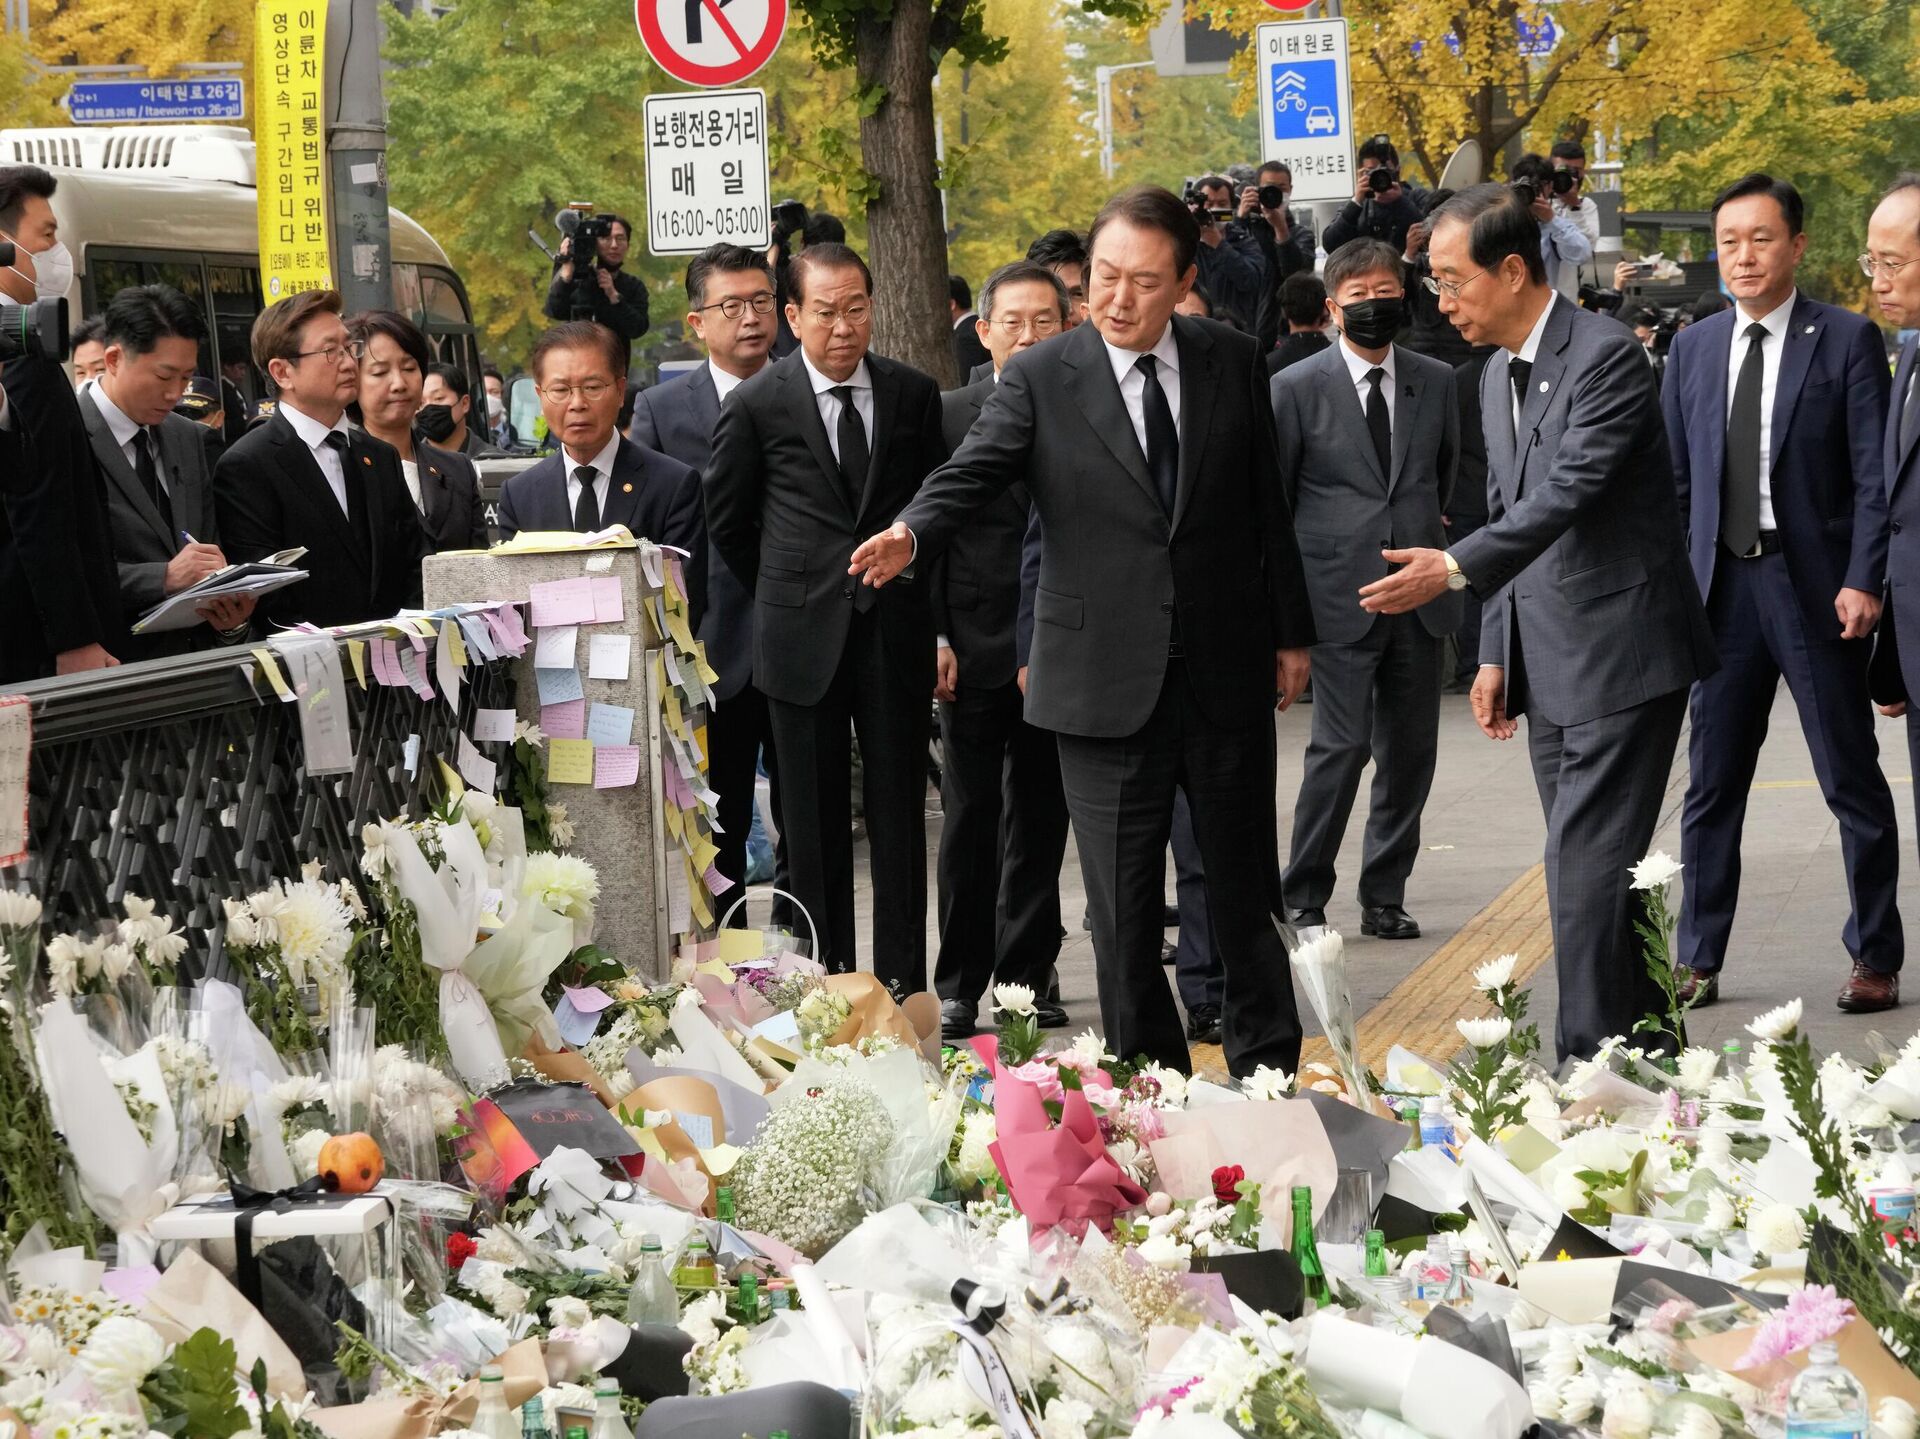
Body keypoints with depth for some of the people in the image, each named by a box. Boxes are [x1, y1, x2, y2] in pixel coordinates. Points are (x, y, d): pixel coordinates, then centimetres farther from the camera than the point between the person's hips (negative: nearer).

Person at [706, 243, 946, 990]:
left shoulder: (914, 396, 3)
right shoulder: (756, 405, -3)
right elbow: (727, 519, 9)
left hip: (894, 631, 1)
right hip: (802, 639, -1)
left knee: (899, 812, 4)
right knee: (814, 822, 4)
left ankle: (902, 983, 10)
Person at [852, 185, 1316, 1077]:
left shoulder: (1232, 365, 5)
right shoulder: (1040, 381, -4)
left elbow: (1266, 506, 10)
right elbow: (972, 473, -17)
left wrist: (1291, 631, 12)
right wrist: (911, 532, -37)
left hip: (1227, 669, 2)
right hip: (1106, 683, -2)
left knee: (1244, 888, 13)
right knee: (1123, 903, 2)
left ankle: (1267, 1068, 29)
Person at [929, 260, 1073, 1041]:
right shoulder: (948, 416, 2)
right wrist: (935, 638, -6)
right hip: (975, 651, -1)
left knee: (1041, 822, 9)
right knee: (969, 822, 0)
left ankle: (1026, 976, 19)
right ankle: (959, 986, 6)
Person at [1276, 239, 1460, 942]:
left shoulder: (1436, 382, 10)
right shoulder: (1296, 388, -1)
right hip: (1339, 595, -4)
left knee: (1410, 751, 6)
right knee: (1340, 744, -11)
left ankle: (1384, 896, 16)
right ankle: (1302, 897, 0)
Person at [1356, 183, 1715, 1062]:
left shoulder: (1606, 356, -14)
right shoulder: (1497, 376, 15)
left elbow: (1568, 492, -25)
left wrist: (1456, 568, -35)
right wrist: (1496, 654, 16)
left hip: (1622, 655, -9)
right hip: (1550, 661, 9)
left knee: (1585, 874, -13)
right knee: (1595, 875, 11)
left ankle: (1589, 1063, -11)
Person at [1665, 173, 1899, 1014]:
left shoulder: (1846, 340, -2)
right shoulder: (1692, 350, 11)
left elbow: (1874, 473, -6)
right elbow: (1673, 480, 13)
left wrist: (1863, 581, -15)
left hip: (1816, 589, -4)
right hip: (1722, 589, 4)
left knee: (1852, 783, 3)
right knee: (1711, 787, 8)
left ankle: (1876, 959, 12)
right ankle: (1697, 961, 15)